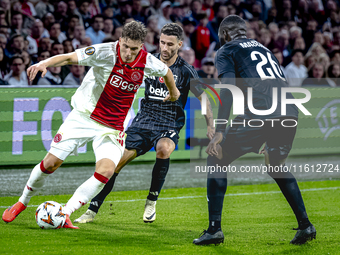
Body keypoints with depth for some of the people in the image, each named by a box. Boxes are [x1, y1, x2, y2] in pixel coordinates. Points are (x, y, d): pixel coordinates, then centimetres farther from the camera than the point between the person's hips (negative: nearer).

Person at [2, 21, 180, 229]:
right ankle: (22, 203, 20)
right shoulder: (105, 52, -18)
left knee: (106, 171, -22)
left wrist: (173, 91, 33)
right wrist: (44, 63, -44)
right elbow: (70, 57, -25)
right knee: (51, 162, -4)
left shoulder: (148, 62, -9)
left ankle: (65, 214, -14)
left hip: (113, 128, 2)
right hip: (84, 116, -2)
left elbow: (166, 71, 14)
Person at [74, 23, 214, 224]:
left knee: (164, 148, -37)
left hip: (168, 126, -3)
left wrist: (211, 126, -8)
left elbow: (204, 99, 1)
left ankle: (152, 200, -15)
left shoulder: (185, 71, -5)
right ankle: (93, 210, -1)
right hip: (143, 122, 3)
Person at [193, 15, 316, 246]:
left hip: (260, 115, -6)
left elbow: (229, 88, -5)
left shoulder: (226, 51, 12)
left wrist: (220, 132, -11)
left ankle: (214, 229, 5)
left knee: (216, 160, 12)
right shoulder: (263, 48, 32)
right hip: (290, 114, 6)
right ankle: (305, 225, 22)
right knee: (277, 166, 31)